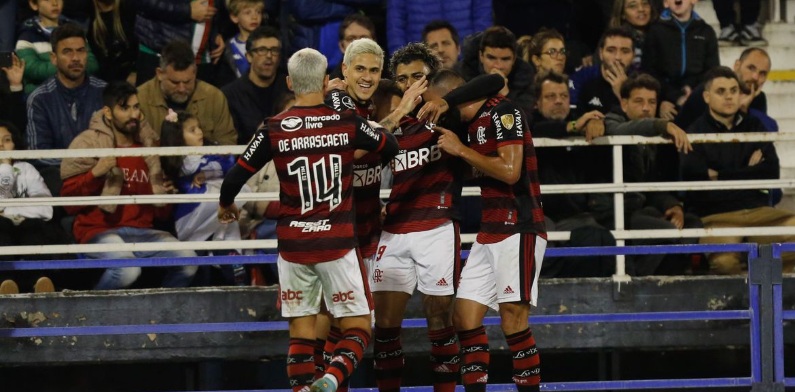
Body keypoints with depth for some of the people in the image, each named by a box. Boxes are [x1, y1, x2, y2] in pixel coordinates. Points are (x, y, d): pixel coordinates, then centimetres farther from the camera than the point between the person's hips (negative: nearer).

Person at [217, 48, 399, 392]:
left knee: (301, 332, 10)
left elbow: (236, 176, 1)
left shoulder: (274, 130, -4)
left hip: (293, 244, 1)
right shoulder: (347, 123, -4)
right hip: (338, 243, -1)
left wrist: (226, 204, 23)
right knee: (358, 327, 3)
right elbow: (391, 147, 13)